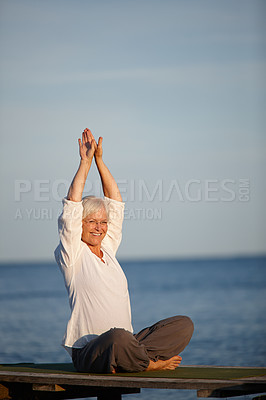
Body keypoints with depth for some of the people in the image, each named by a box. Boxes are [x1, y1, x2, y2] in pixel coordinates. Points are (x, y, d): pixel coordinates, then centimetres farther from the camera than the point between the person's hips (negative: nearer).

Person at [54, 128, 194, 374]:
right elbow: (72, 207, -9)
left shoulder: (107, 248, 17)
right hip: (88, 351, -7)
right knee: (118, 337, -42)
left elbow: (115, 202, 17)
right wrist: (85, 162, -5)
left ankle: (126, 361, -19)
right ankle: (152, 363, -12)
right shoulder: (73, 254, 0)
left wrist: (99, 159, 12)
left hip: (123, 345, 7)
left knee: (184, 324, -9)